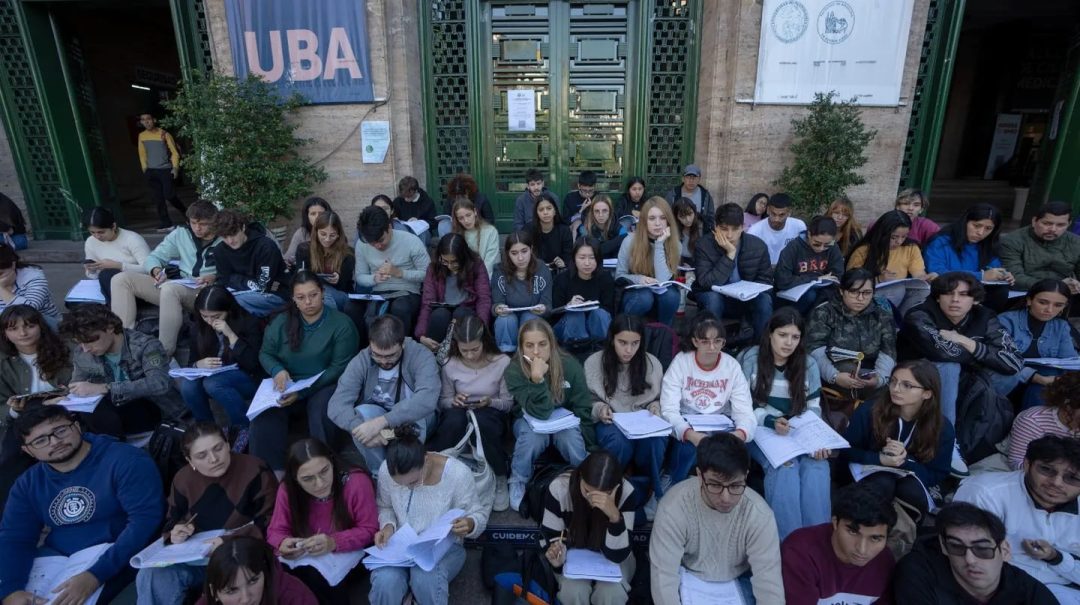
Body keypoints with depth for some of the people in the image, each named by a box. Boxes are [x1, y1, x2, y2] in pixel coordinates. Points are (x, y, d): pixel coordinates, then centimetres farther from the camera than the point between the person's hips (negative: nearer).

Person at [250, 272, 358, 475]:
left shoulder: (341, 324, -10)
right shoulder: (282, 321, 3)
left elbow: (339, 367, -14)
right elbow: (265, 353, 10)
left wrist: (303, 391, -23)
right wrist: (277, 371, -15)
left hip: (325, 385, -3)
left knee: (319, 410, -35)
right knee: (264, 410, -26)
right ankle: (273, 468, -15)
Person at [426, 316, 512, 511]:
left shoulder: (502, 362, -11)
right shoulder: (450, 365, -5)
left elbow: (508, 403, -4)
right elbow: (443, 401, 5)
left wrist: (490, 402, -25)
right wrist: (453, 401, -19)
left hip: (490, 416, -1)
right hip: (458, 417, 1)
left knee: (481, 420, -40)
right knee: (455, 418, -38)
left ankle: (500, 479, -18)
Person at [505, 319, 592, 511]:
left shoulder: (570, 365, -20)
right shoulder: (514, 370, -25)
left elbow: (583, 408, -10)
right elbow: (540, 412, -32)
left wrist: (585, 444, -11)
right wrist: (537, 379, -46)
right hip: (529, 420, -1)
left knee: (570, 436, -31)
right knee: (534, 433, -35)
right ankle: (517, 482, -9)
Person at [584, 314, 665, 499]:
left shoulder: (652, 363, 2)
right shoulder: (594, 362, -4)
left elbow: (659, 399, 16)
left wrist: (655, 406, -8)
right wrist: (599, 409, -16)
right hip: (610, 422, -1)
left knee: (655, 440, -35)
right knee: (618, 442, -37)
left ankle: (653, 491, -6)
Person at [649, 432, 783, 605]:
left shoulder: (759, 514, -21)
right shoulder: (674, 507, -26)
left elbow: (768, 581, -21)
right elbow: (664, 576, -25)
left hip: (738, 579, 1)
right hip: (686, 575, -1)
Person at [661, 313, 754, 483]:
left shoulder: (732, 366, -4)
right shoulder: (680, 362, -10)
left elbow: (745, 412, -11)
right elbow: (669, 410, -17)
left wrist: (739, 434, -35)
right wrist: (691, 434, -37)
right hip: (686, 425, -1)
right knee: (689, 447, -31)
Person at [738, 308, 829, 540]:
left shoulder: (808, 364, 7)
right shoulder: (749, 359, -4)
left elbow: (813, 407, 7)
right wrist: (771, 422, -22)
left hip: (798, 432, 3)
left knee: (817, 465, -27)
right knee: (785, 466, -31)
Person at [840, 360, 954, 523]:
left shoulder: (943, 428, -11)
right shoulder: (869, 410, -18)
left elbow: (938, 476, -5)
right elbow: (844, 452, -10)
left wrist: (905, 460, -24)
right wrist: (879, 459, -26)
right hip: (870, 471, -2)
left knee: (911, 491, -32)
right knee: (883, 484, -35)